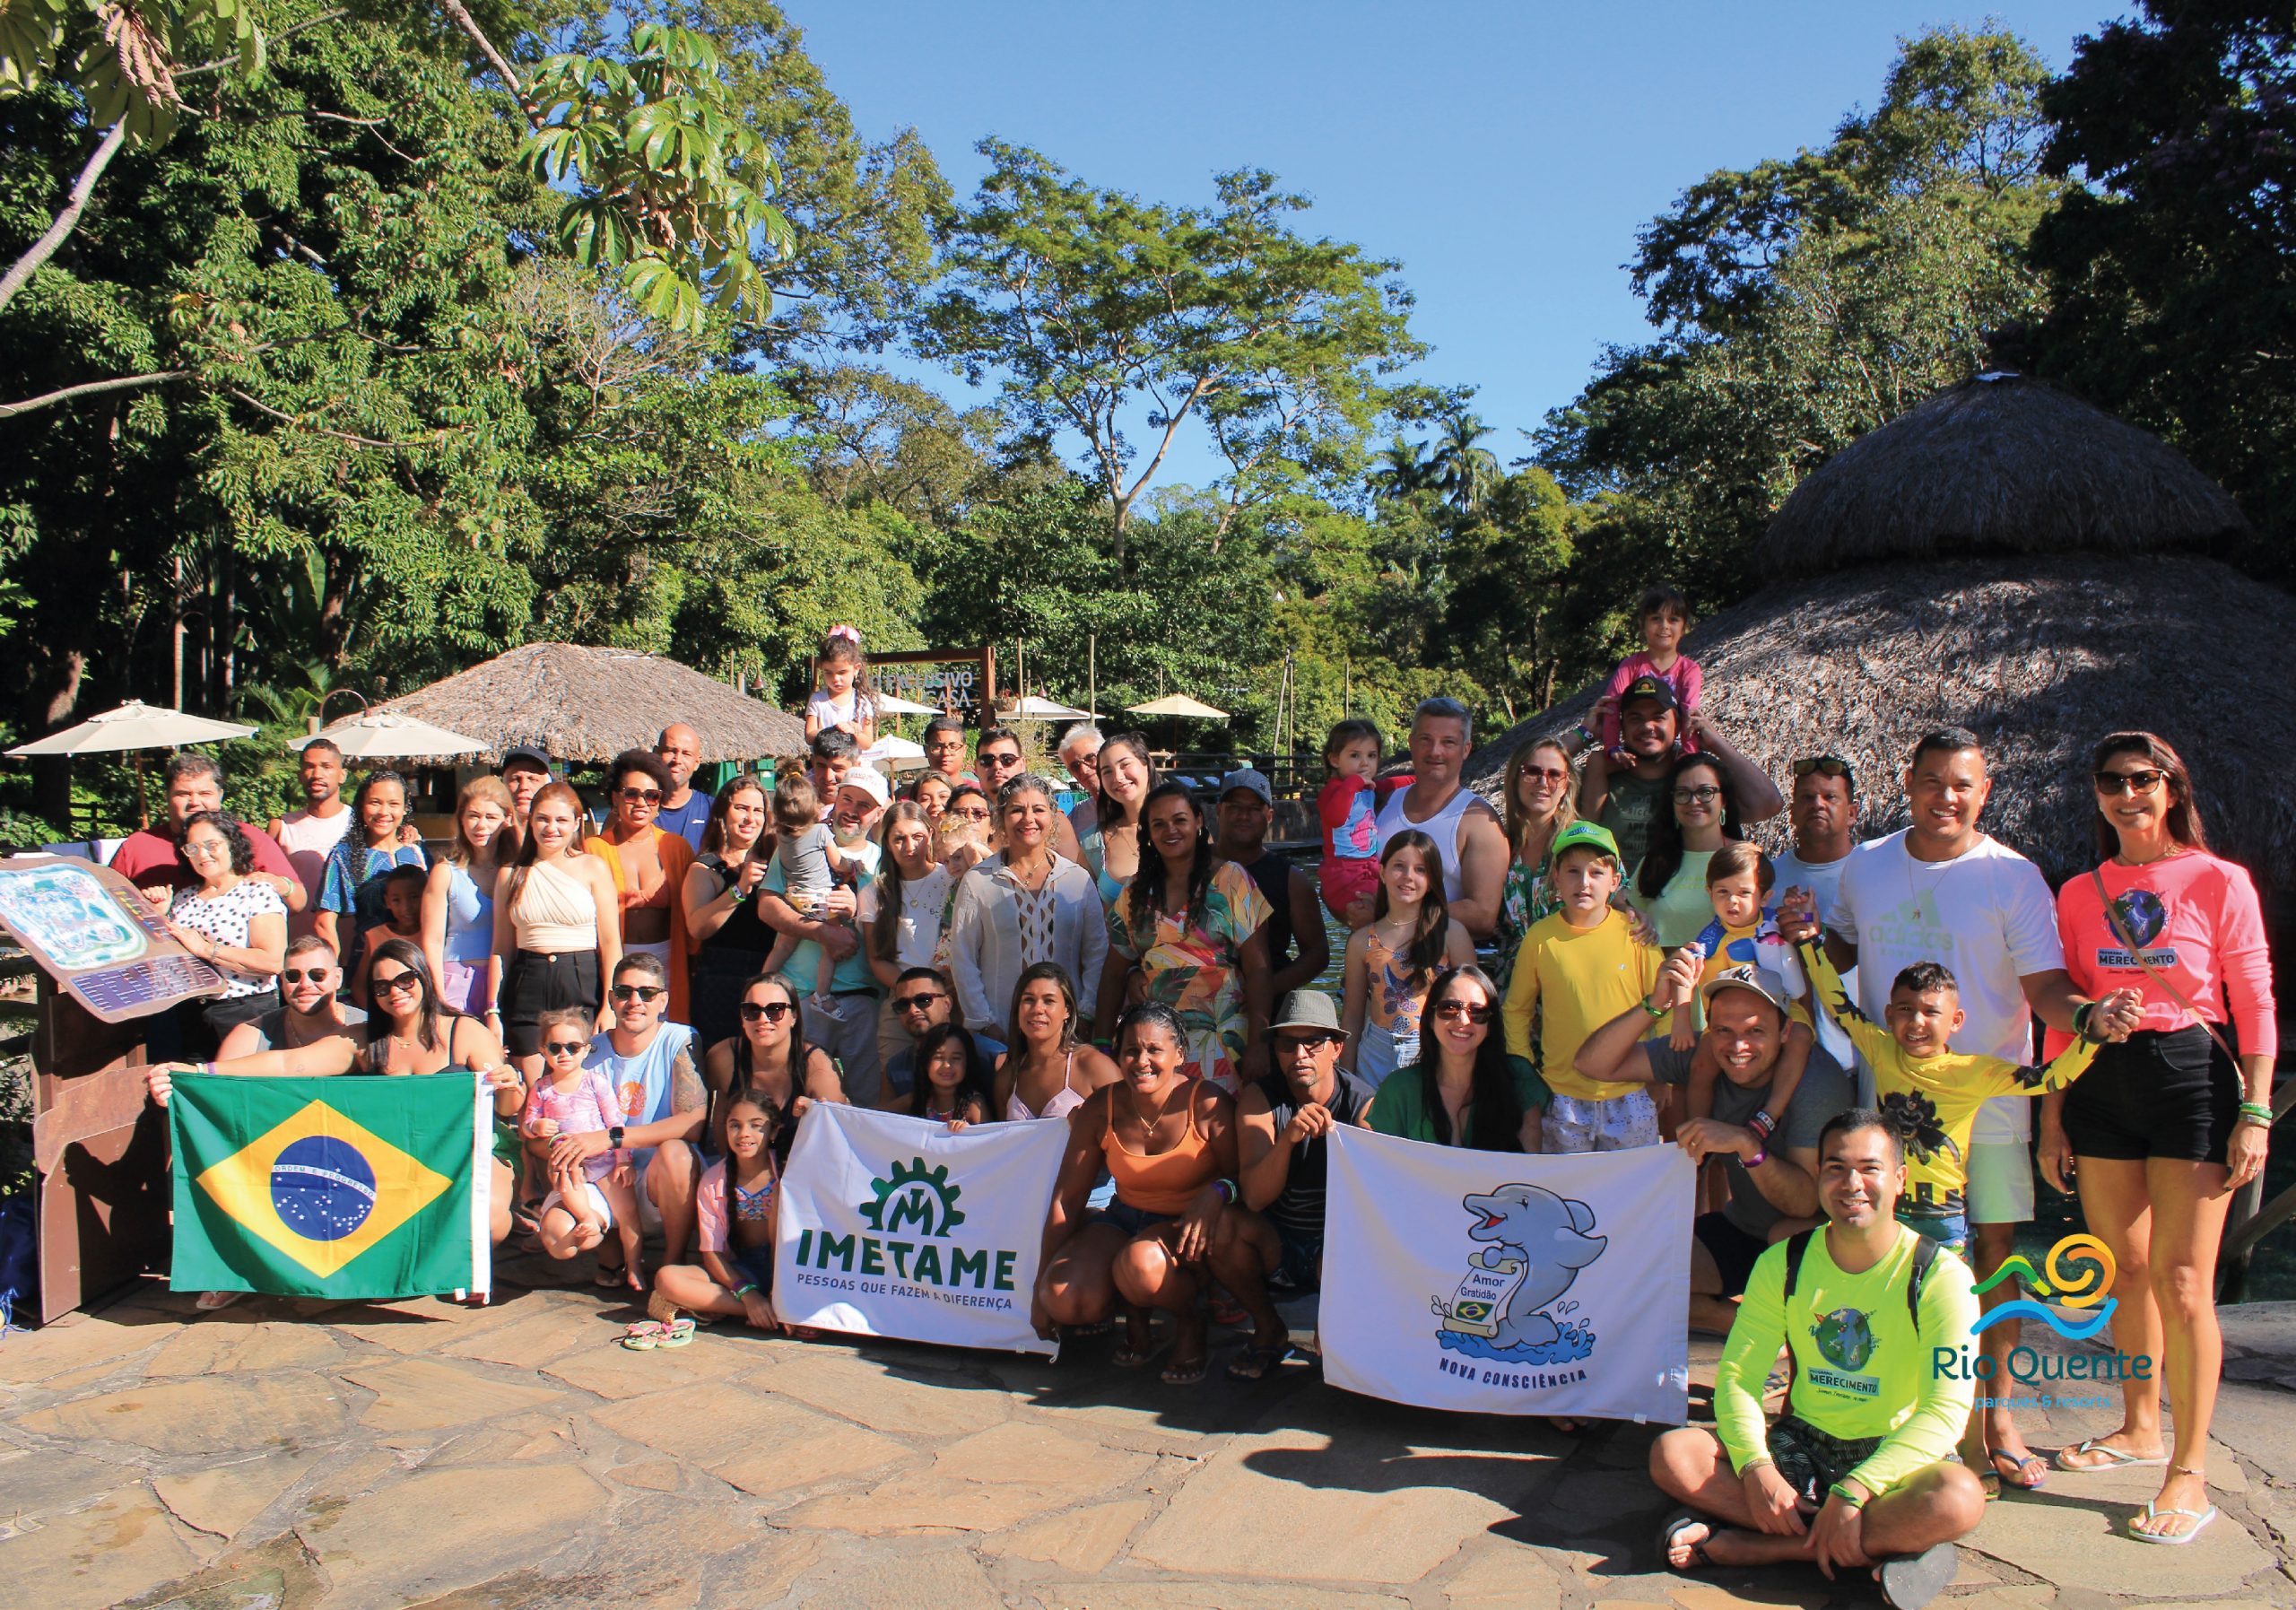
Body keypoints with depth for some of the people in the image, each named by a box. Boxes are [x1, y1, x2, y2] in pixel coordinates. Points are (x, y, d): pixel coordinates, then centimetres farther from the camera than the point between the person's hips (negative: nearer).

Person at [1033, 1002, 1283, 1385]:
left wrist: (1217, 1193, -40)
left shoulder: (1208, 1105, -16)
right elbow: (1066, 1199, -2)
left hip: (1193, 1228, -3)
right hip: (1127, 1220, 3)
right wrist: (1041, 1287, -1)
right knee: (1064, 1300, -24)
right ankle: (1136, 1313, 9)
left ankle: (1191, 1323, -3)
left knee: (1141, 1264, -36)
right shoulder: (1100, 1110, -6)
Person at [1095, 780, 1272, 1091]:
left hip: (1221, 1040, -3)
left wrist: (1256, 1045, -12)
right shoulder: (1137, 892, 11)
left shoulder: (1230, 880, 0)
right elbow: (1115, 974, 13)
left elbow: (1257, 969, -6)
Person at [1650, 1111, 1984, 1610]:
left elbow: (1945, 1410, -19)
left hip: (1893, 1455, -2)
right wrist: (1756, 1468, -23)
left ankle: (1734, 1544, -30)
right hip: (1802, 1444, 3)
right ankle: (1884, 1542, -25)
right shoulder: (1783, 1264, -1)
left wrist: (1853, 1491, -31)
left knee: (1959, 1499, -38)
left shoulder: (1940, 1276, -12)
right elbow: (1737, 1374, -3)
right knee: (1671, 1455, -21)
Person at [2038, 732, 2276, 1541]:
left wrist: (2256, 1112, -9)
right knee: (2128, 1270, 11)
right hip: (2101, 1082, 4)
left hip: (2192, 1076, -4)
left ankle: (2190, 1470, 3)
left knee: (2179, 1279, -6)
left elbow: (2255, 1005, -2)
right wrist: (2052, 1113, 8)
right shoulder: (2080, 893, 9)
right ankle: (2139, 1427, 28)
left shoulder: (2220, 882, -1)